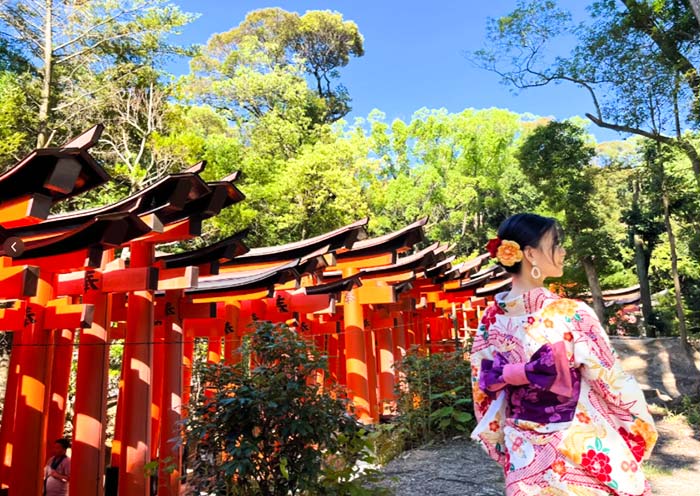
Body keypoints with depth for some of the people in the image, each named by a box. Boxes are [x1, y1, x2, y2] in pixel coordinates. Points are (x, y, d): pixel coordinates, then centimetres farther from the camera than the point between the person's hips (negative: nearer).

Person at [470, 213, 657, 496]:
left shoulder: (491, 319, -7)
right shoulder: (571, 314, -23)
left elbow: (485, 391, 2)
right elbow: (615, 384, -12)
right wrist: (643, 432, 7)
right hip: (581, 453, -4)